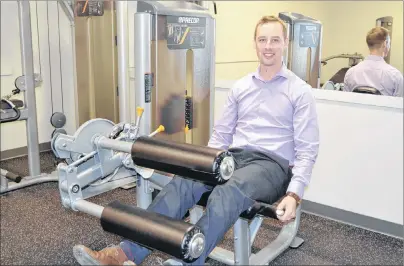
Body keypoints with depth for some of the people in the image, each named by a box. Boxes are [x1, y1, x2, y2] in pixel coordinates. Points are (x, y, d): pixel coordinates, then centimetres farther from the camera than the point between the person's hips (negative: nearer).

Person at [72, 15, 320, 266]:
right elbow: (221, 134, 16)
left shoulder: (300, 91, 1)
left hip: (273, 165, -4)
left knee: (227, 193, -38)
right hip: (234, 156, 4)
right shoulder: (240, 86, 16)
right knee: (184, 181, -27)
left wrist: (294, 194, -18)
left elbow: (307, 149, -5)